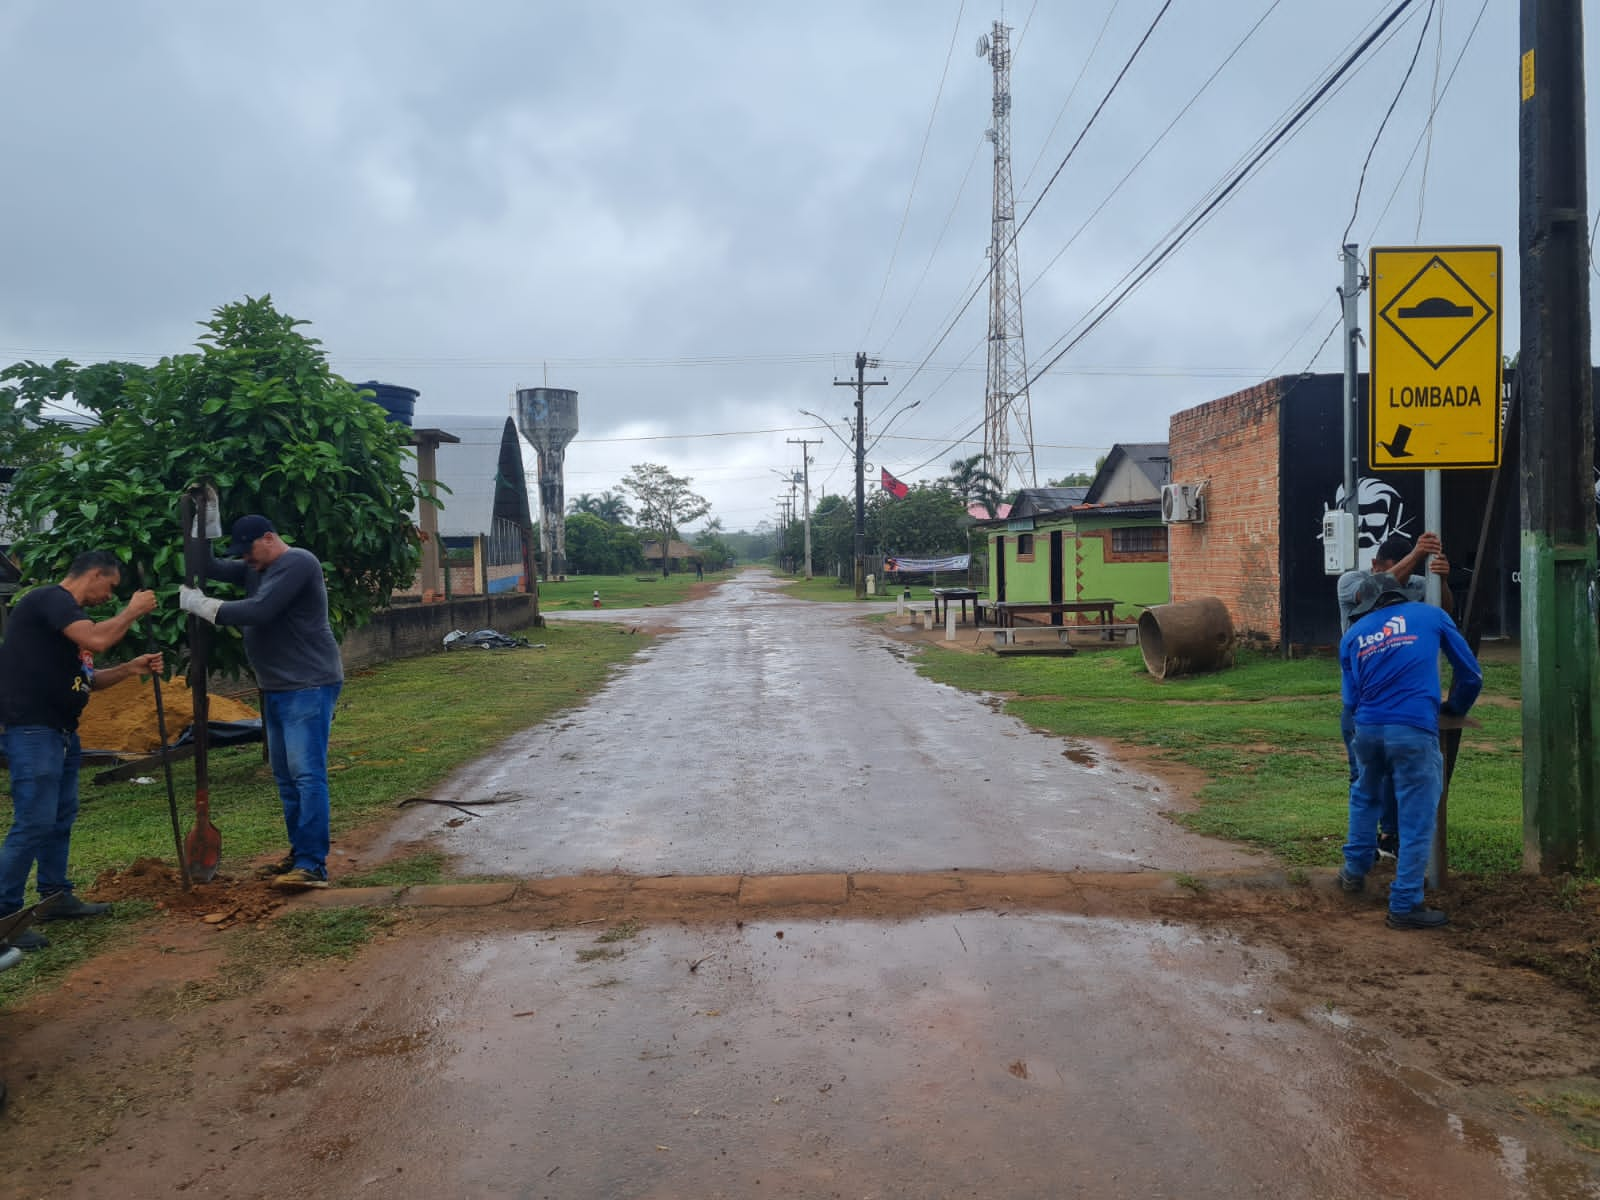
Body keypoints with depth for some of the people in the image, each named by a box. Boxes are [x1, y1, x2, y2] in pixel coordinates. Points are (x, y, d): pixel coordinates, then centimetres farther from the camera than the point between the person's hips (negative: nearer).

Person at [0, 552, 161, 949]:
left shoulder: (68, 611, 18)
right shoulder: (49, 598, -13)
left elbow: (84, 677, 22)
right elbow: (97, 640, -29)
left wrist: (129, 669, 10)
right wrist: (132, 610, -14)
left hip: (61, 730, 11)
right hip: (33, 730, -11)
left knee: (62, 816, 17)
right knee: (34, 823, -10)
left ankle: (55, 896, 27)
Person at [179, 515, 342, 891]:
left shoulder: (297, 563, -14)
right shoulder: (257, 568, 18)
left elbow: (258, 611, -22)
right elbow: (215, 568, 8)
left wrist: (203, 605, -14)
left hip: (309, 687, -10)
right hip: (277, 689, 10)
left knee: (307, 773, -14)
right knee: (286, 776, 13)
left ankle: (313, 865, -16)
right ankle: (299, 852, 22)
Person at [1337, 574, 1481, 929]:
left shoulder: (1353, 635, 18)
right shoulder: (1430, 615, 13)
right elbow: (1471, 673, 19)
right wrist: (1454, 709, 35)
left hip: (1367, 727, 4)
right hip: (1414, 730, -4)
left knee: (1364, 798, 28)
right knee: (1417, 819, 3)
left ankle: (1355, 871, 38)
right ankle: (1405, 905, 5)